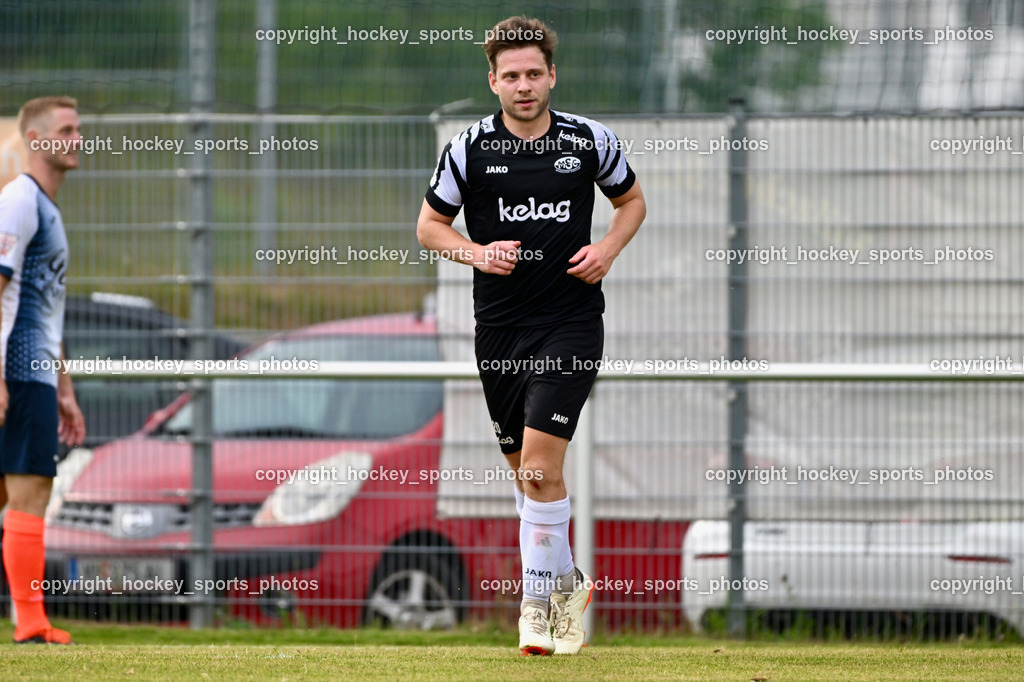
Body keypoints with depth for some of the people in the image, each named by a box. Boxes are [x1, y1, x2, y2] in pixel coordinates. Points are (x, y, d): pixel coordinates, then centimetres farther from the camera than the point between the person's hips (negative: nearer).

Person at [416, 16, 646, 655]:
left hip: (572, 320, -2)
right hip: (501, 323, 2)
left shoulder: (590, 140, 0)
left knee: (540, 461, -15)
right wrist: (476, 253, -10)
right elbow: (430, 224, 9)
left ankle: (539, 604, -8)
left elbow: (632, 200, 16)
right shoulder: (469, 148, 0)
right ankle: (568, 581, 31)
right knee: (525, 468, 10)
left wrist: (608, 249, -3)